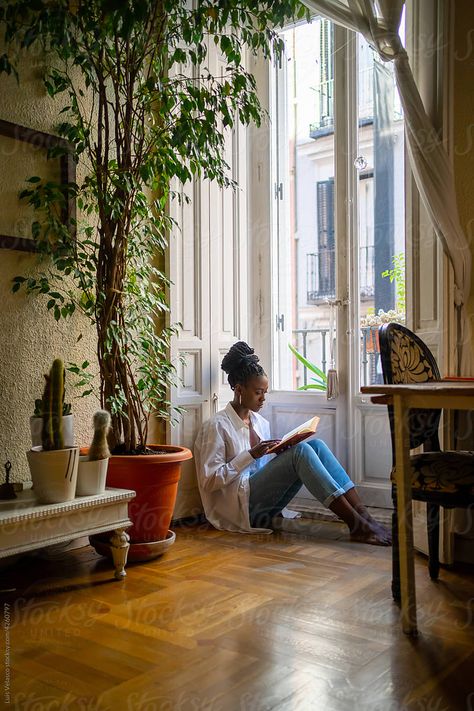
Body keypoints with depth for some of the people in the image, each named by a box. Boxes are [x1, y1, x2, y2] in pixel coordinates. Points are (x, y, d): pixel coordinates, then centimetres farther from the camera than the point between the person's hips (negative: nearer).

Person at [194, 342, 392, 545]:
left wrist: (281, 452, 0)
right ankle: (356, 525, -30)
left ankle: (361, 514, -23)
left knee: (316, 445, -14)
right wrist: (250, 455, -18)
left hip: (265, 502, 7)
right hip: (241, 505, -7)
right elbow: (209, 481, -12)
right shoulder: (217, 425, -7)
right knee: (301, 451, -26)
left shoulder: (261, 422, 16)